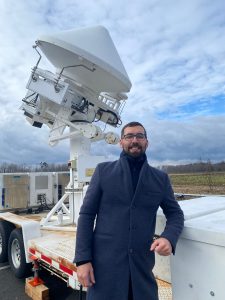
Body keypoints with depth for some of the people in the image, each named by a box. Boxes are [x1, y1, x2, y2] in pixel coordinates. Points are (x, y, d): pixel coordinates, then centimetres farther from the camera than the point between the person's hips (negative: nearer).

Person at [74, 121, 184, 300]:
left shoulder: (161, 178, 5)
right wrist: (83, 259, -7)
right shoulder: (103, 171, -1)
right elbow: (87, 214, -2)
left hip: (141, 264, 2)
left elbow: (175, 213, 11)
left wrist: (169, 238, -10)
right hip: (104, 262, -1)